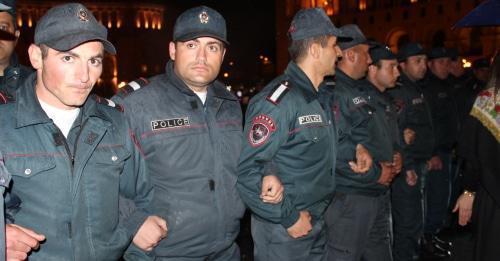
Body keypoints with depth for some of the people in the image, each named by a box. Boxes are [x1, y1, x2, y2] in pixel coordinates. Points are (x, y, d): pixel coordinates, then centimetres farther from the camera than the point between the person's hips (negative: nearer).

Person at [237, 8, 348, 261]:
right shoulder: (278, 100, -21)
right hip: (283, 231, -8)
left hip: (317, 223, 8)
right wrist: (288, 218, -19)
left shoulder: (322, 97, 7)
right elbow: (245, 170, -25)